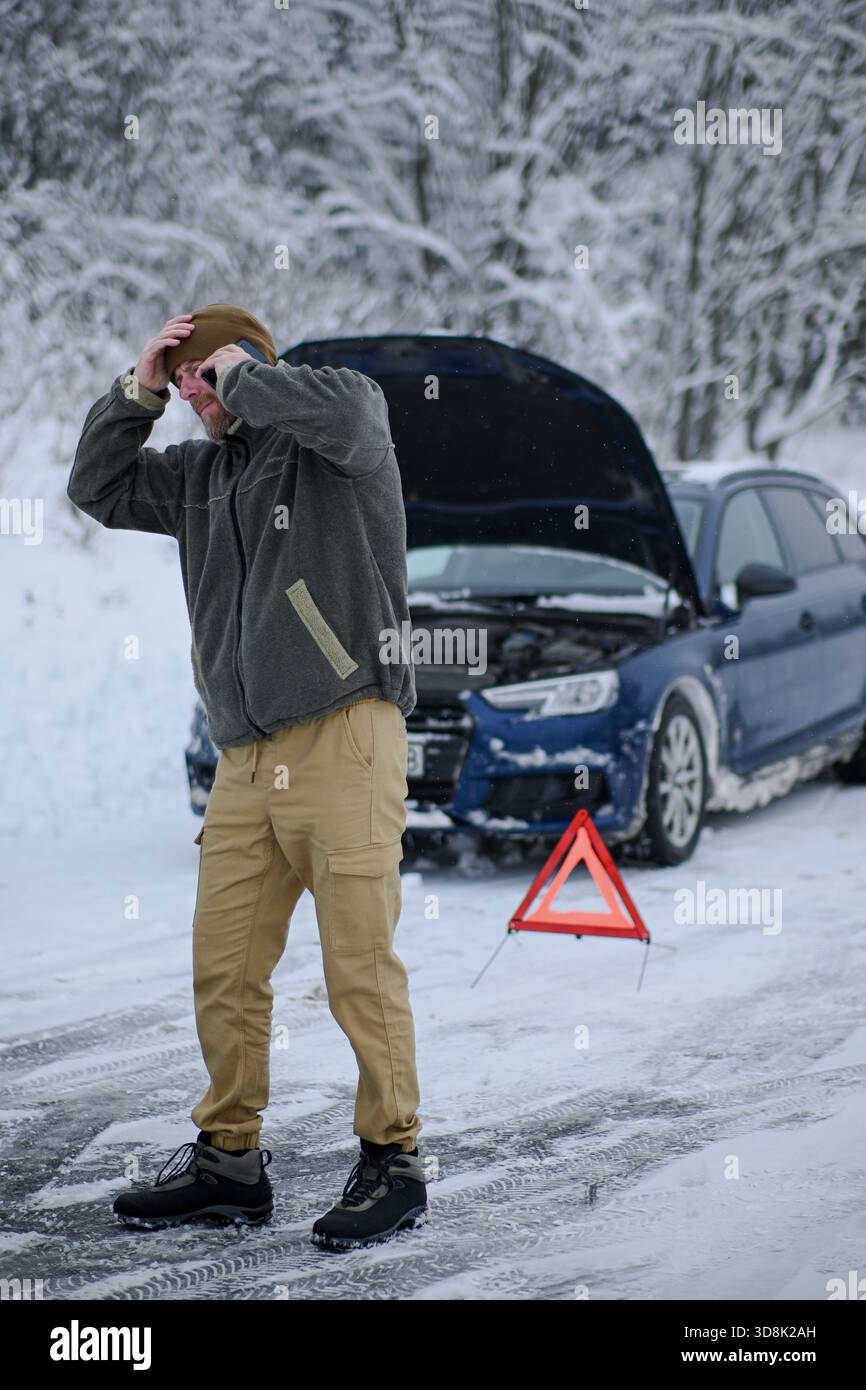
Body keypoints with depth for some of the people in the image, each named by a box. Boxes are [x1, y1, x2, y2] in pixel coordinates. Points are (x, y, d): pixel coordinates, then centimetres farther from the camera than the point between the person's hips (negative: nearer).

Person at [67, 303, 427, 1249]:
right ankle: (228, 1160, 18)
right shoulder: (203, 472, 20)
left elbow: (348, 405, -25)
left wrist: (240, 375, -8)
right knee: (223, 969, 7)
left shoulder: (339, 445, -1)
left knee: (360, 966, -5)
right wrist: (137, 390, 12)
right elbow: (98, 489, 26)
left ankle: (393, 1162, 5)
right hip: (245, 761, 7)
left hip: (342, 742, -7)